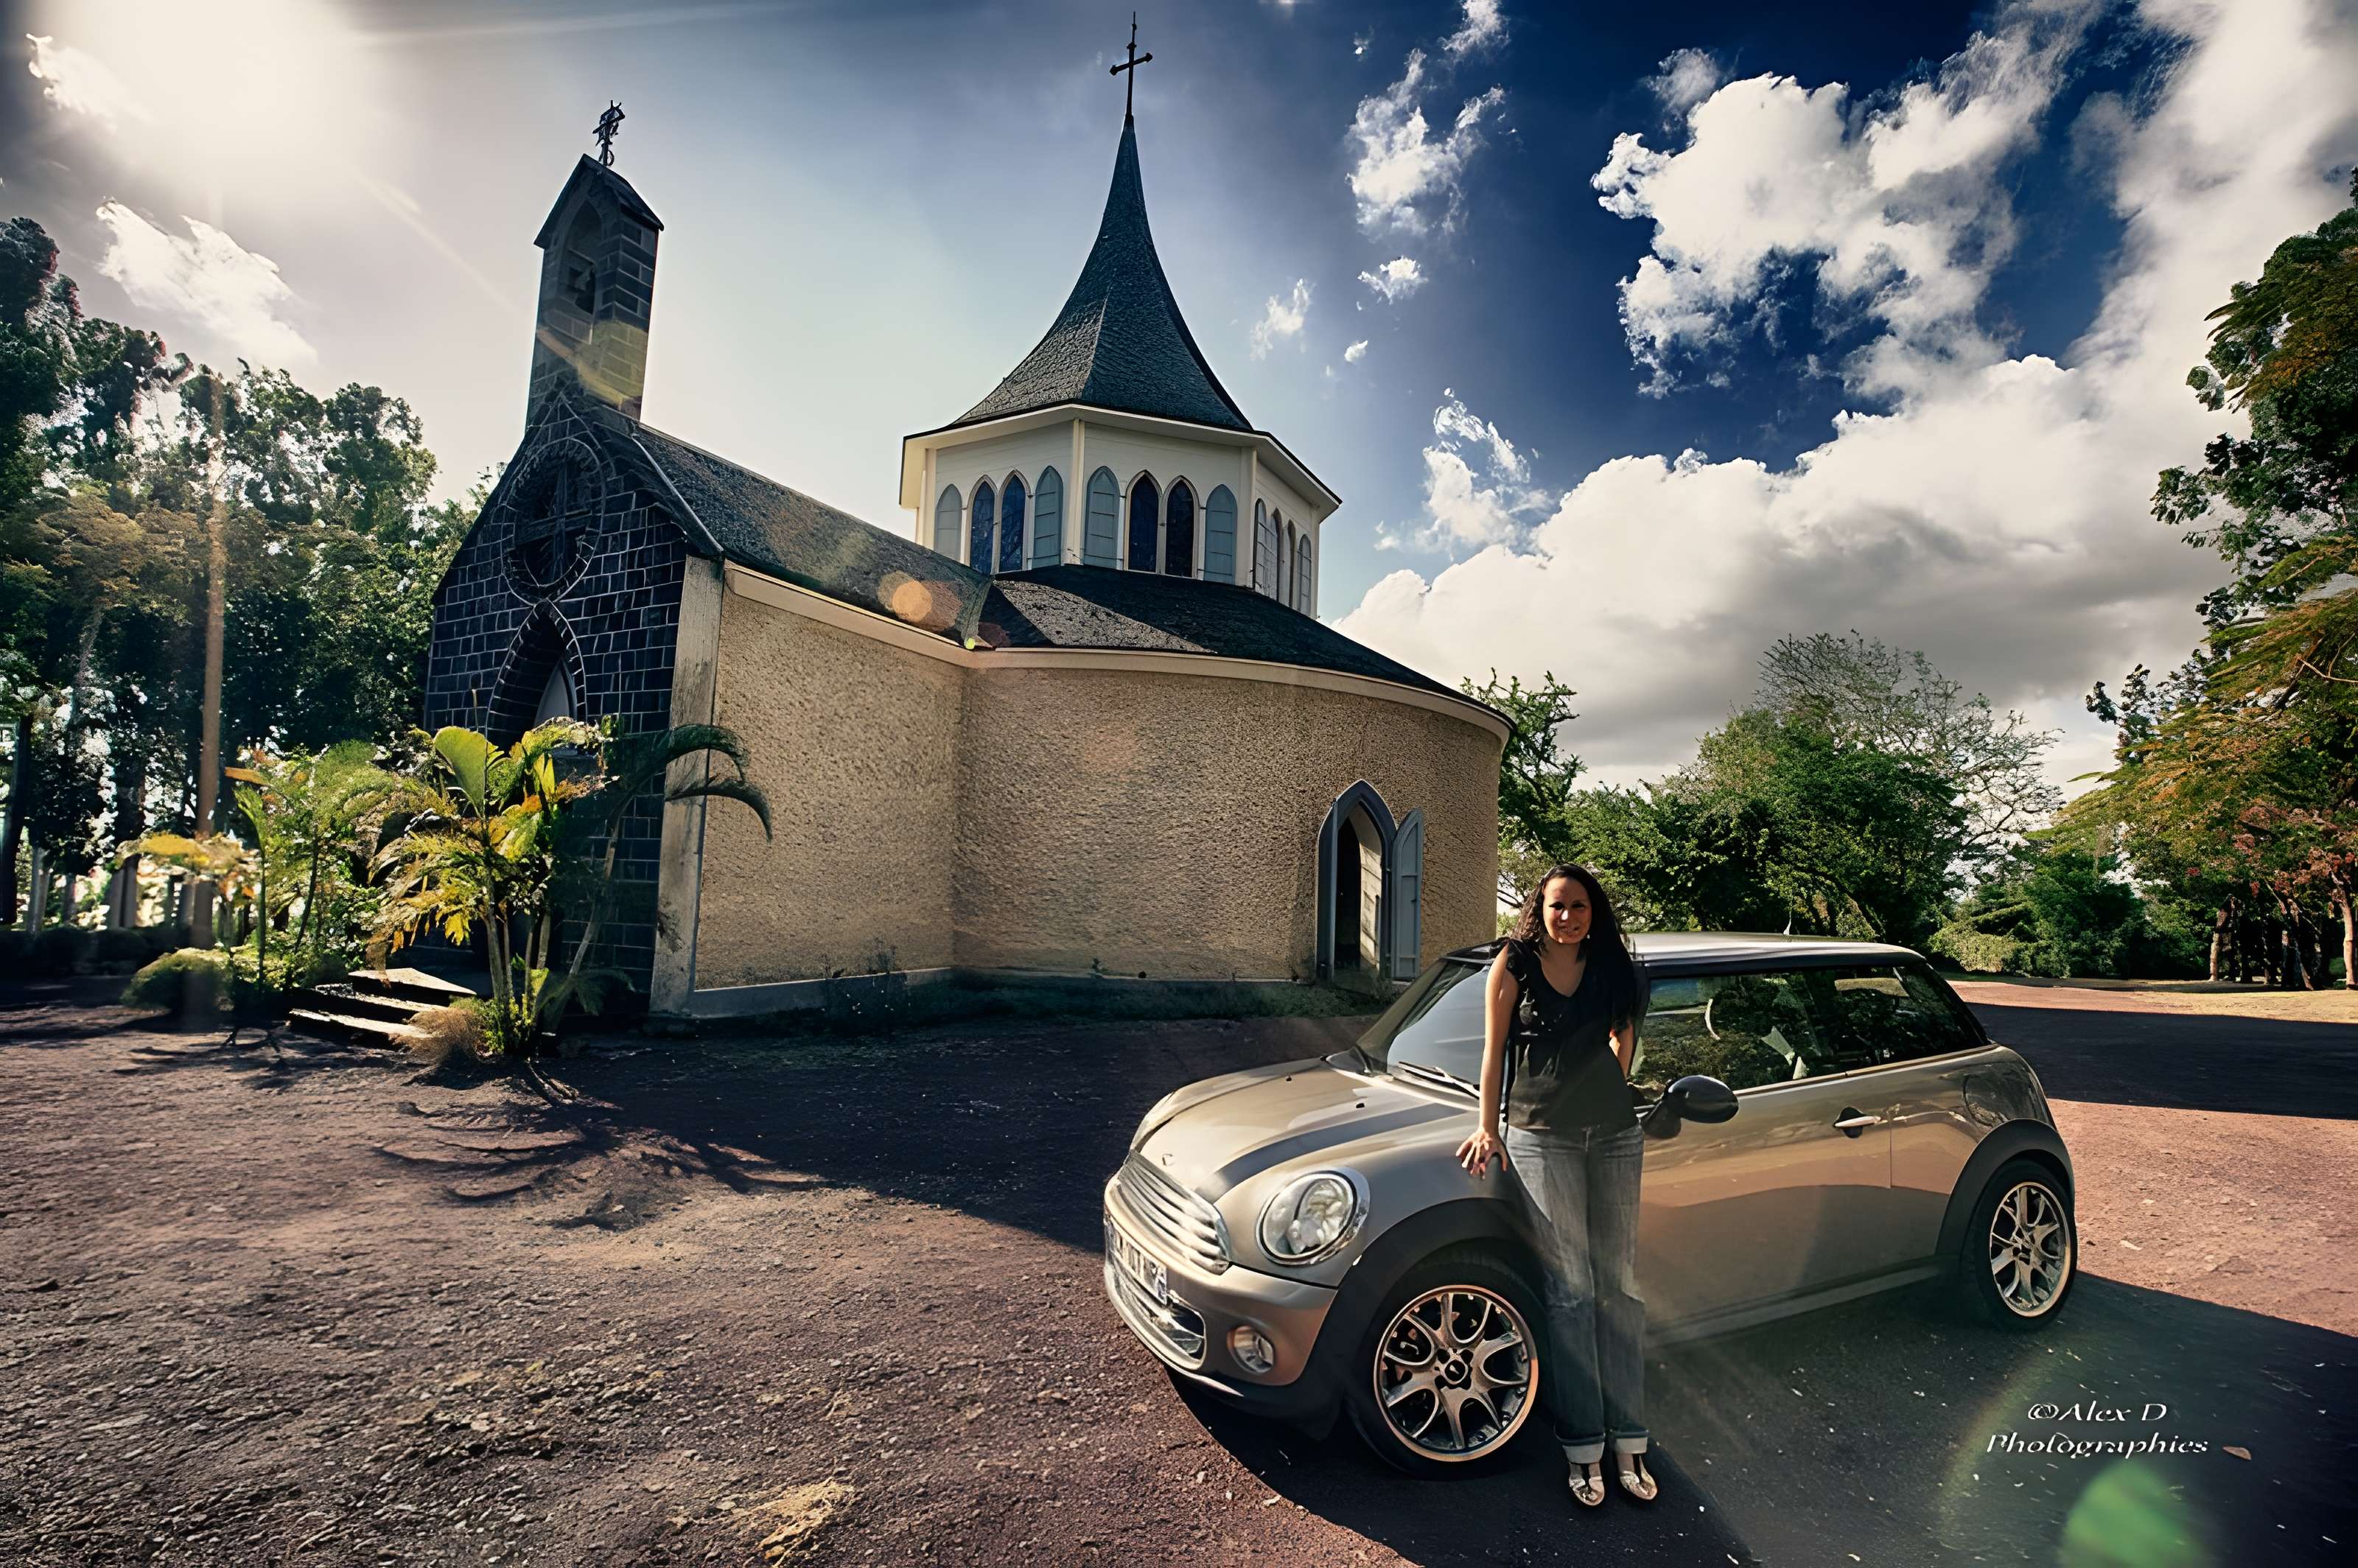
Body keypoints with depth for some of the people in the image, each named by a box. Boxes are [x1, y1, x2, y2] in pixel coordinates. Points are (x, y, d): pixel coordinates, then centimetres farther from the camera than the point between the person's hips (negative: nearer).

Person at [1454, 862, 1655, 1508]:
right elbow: (1495, 1048, 2)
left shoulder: (1612, 967, 5)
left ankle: (1628, 1441, 16)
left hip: (1614, 1134, 3)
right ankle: (1583, 1446, 10)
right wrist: (1487, 1127, 2)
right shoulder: (1514, 964, -3)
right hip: (1540, 1136, -3)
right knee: (1570, 1291, 0)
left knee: (1620, 1286, 7)